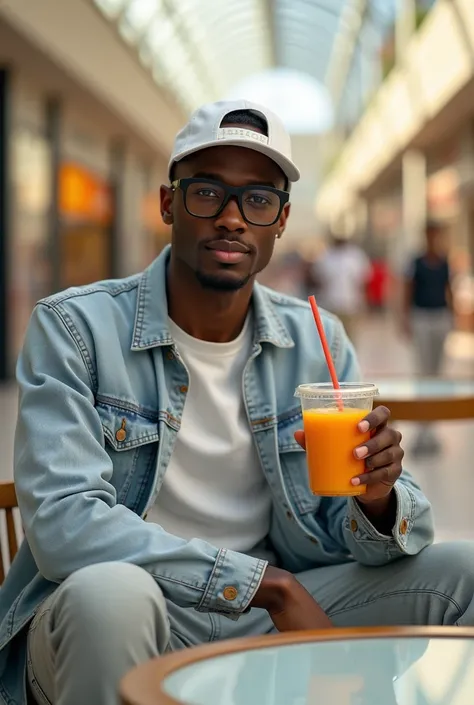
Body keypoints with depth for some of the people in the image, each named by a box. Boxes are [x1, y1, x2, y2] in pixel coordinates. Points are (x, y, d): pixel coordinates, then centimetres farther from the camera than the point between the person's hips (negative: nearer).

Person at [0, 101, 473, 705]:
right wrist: (267, 583, -25)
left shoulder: (317, 343, 5)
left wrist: (378, 499, -21)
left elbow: (356, 535, 6)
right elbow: (62, 523, -22)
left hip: (269, 616, 5)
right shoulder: (73, 328, -10)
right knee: (110, 590, -38)